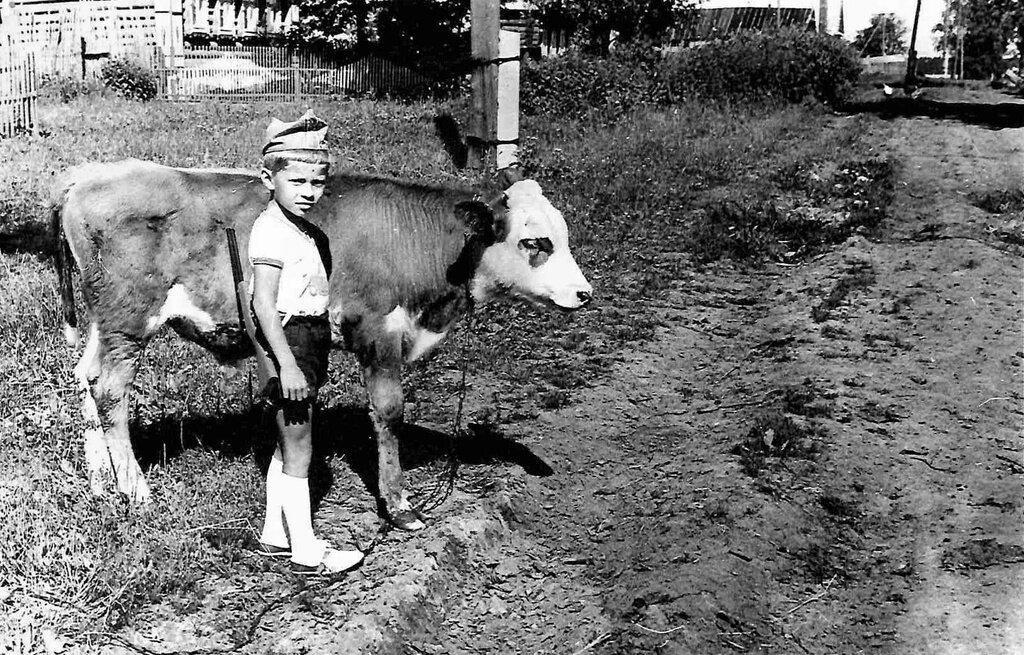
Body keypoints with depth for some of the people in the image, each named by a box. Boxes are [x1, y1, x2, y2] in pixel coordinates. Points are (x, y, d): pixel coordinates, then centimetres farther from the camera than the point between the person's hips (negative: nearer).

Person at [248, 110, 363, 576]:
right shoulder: (271, 230, -17)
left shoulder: (304, 232, 12)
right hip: (287, 340, -10)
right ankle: (306, 553, 8)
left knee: (288, 444, 17)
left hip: (307, 342, 10)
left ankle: (275, 536, 29)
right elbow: (264, 303, -22)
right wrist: (288, 365, -26)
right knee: (299, 451, -2)